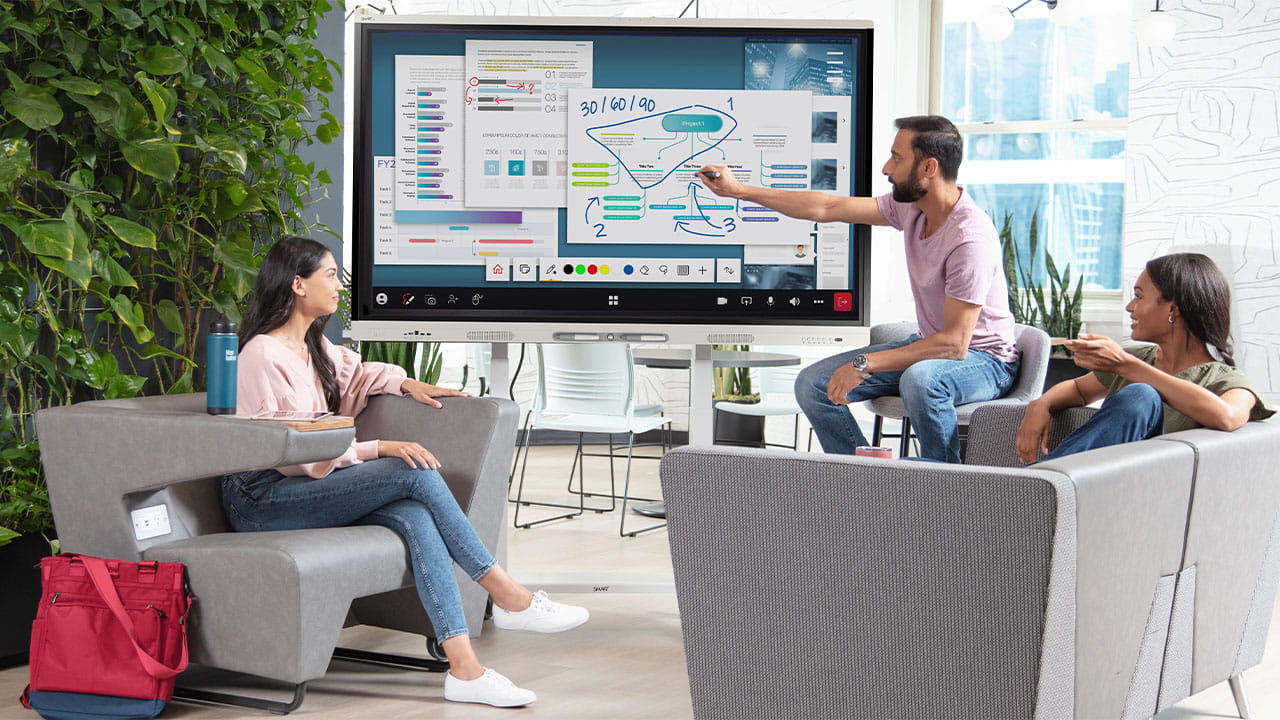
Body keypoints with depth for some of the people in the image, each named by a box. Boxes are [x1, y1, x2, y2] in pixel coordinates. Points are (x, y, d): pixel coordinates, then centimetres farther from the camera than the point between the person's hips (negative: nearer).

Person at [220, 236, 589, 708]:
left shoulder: (313, 346, 15)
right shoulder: (264, 355, -13)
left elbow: (356, 371, 37)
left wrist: (407, 384, 17)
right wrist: (381, 449, -21)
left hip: (306, 488, 8)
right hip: (261, 500, -8)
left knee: (414, 515, -24)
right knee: (416, 472, -23)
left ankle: (464, 668, -35)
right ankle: (508, 598, -17)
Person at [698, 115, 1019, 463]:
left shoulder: (970, 237, -28)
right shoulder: (910, 205, -4)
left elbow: (954, 343, -30)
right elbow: (828, 208, 6)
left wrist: (865, 365, -27)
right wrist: (739, 191, 7)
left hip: (983, 359, -8)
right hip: (931, 345, 8)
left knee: (920, 379, -42)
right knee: (812, 384, -3)